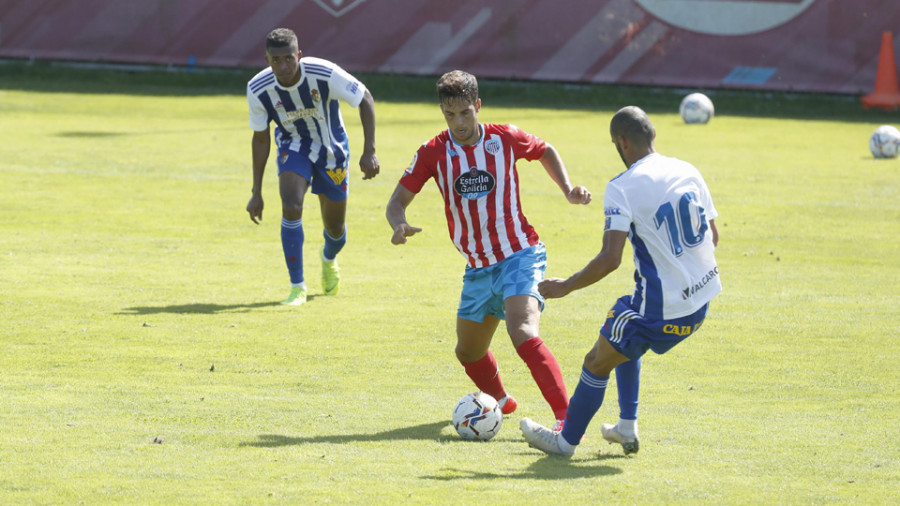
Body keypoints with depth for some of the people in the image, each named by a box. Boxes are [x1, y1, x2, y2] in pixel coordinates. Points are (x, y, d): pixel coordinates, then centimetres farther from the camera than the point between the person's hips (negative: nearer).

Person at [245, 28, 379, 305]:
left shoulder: (325, 74, -30)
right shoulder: (258, 89, -21)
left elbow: (365, 99, -15)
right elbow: (260, 138, -6)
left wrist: (369, 151, -21)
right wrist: (256, 192, -4)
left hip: (331, 148, 0)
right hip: (293, 147, 0)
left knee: (335, 228, 9)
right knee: (291, 207, -27)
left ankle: (329, 259, 48)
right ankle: (297, 287, -15)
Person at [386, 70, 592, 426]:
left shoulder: (506, 139, -6)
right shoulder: (434, 153, -4)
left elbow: (546, 152, 15)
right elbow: (398, 200, -2)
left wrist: (568, 191, 2)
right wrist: (399, 226, -24)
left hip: (519, 256, -5)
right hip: (477, 269, 5)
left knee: (522, 333, -28)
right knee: (468, 351, 16)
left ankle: (567, 418, -35)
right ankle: (500, 400, 49)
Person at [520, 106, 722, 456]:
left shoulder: (622, 188, -15)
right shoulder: (688, 172, 5)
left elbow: (610, 259, -22)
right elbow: (712, 236, 14)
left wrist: (566, 286, -10)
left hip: (661, 309, -7)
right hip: (701, 303, 7)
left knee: (597, 362, 11)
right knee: (624, 342, 30)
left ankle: (566, 440, 25)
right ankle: (627, 428, 30)